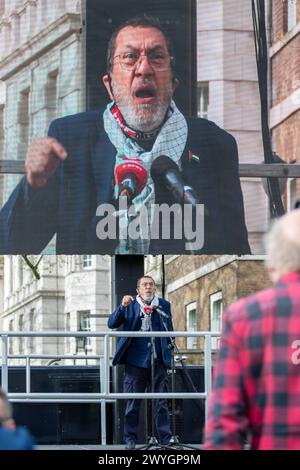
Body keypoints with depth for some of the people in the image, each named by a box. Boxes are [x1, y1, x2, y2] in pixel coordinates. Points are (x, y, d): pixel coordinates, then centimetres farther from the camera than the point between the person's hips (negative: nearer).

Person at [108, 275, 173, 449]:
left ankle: (166, 437, 0)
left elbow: (169, 330, 7)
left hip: (158, 360, 0)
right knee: (133, 402, 3)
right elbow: (112, 324, -3)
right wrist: (122, 307, -13)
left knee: (161, 401, -1)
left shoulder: (163, 305, 9)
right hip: (135, 360, 0)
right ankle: (131, 438, 10)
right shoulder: (130, 305, 7)